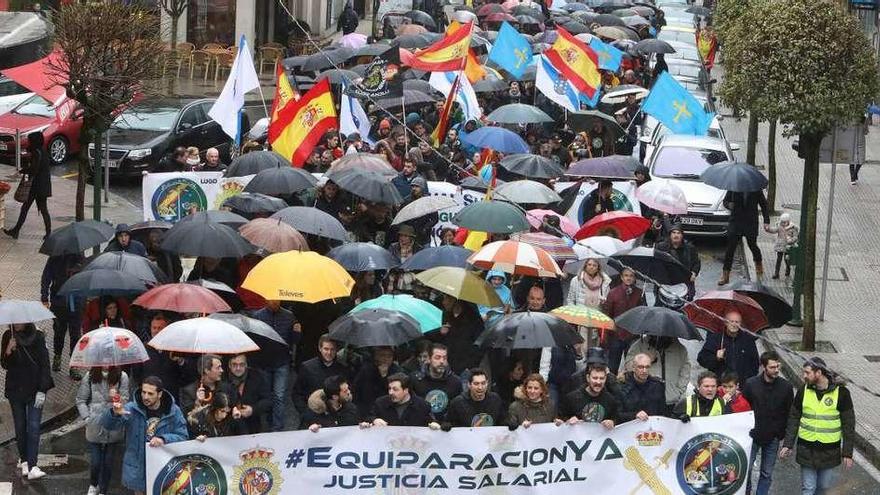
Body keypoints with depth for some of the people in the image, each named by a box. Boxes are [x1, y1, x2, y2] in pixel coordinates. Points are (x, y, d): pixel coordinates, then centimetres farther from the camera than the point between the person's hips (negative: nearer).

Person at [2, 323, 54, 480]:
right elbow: (5, 365, 2)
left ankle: (32, 466, -14)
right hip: (15, 389, 2)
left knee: (33, 427, -9)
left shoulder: (37, 337, -6)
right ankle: (24, 460, 24)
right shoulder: (8, 336, 0)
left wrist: (42, 390, -10)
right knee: (20, 426, 8)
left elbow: (44, 364, -5)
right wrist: (8, 351, -20)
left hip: (35, 389, -2)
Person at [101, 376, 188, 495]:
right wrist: (114, 413, -44)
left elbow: (183, 436, -8)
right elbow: (107, 424, -20)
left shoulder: (173, 412, -8)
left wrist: (163, 439, -26)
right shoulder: (132, 409, -11)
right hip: (137, 470, 0)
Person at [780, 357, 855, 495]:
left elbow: (848, 425, -5)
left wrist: (847, 453, -7)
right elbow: (794, 419, 6)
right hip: (807, 450, 1)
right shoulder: (803, 391, -1)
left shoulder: (841, 393, -8)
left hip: (829, 451, -1)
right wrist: (788, 445, -1)